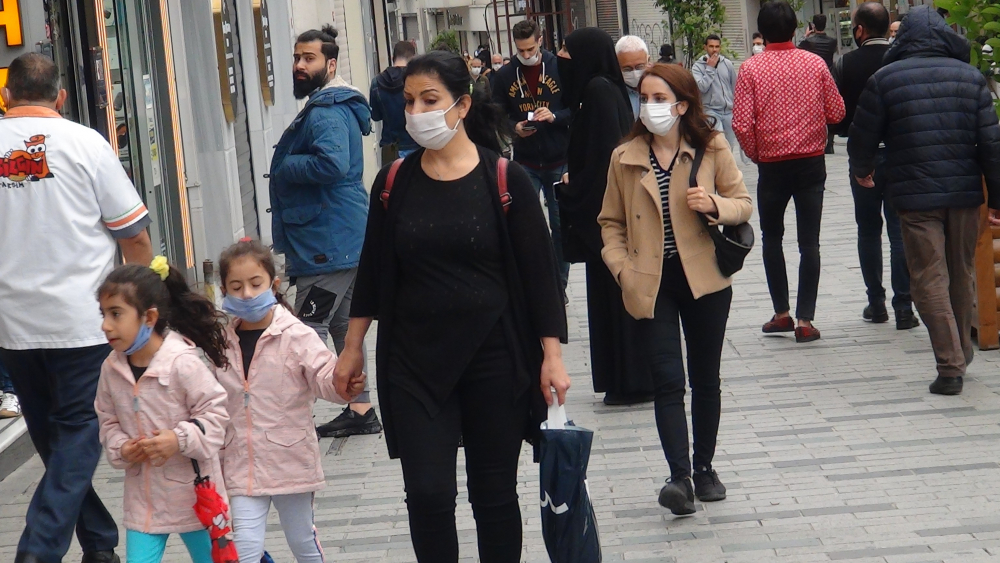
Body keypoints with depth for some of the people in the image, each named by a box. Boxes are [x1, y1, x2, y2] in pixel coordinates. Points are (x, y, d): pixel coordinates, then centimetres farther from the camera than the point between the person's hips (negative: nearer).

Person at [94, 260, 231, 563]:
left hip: (192, 492, -4)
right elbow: (109, 422, 9)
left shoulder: (184, 362, -21)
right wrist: (121, 449, -10)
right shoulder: (111, 368, -3)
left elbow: (215, 412, -15)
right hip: (142, 495, 4)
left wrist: (180, 440, -26)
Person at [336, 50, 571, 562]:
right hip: (414, 361, 2)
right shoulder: (394, 183, 1)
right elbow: (373, 270, 11)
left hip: (494, 359, -1)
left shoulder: (505, 180, -6)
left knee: (494, 494, 7)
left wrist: (551, 356, -7)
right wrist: (353, 348, 12)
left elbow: (539, 273, -4)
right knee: (428, 494, -5)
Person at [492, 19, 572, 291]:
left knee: (561, 226, 6)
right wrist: (514, 127, -13)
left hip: (559, 162, -1)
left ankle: (559, 286, 17)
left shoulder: (560, 69, -4)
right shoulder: (505, 75, 1)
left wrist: (555, 116, -21)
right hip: (525, 163, 1)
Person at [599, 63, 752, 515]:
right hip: (652, 285, 0)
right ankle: (679, 476, -16)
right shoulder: (625, 158, 2)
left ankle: (704, 468, 26)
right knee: (668, 380, -10)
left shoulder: (712, 150, -1)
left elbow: (743, 204, 4)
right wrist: (621, 267, -5)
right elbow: (611, 222, 9)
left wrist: (715, 205, -17)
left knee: (706, 378, 11)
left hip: (705, 279, 1)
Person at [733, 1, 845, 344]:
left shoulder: (751, 68, -8)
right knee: (809, 242, 4)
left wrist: (755, 155, 5)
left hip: (772, 165, -1)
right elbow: (836, 113, 1)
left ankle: (781, 313, 19)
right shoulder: (815, 64, -3)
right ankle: (804, 320, 0)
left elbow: (742, 125, -12)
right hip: (812, 163, 1)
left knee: (772, 239, 17)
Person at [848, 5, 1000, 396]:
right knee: (962, 274, 19)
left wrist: (862, 171, 25)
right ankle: (961, 352, 34)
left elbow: (862, 136, 4)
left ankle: (950, 366, -5)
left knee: (930, 280, 0)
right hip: (965, 192, 3)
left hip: (915, 196, -3)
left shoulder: (885, 79, -2)